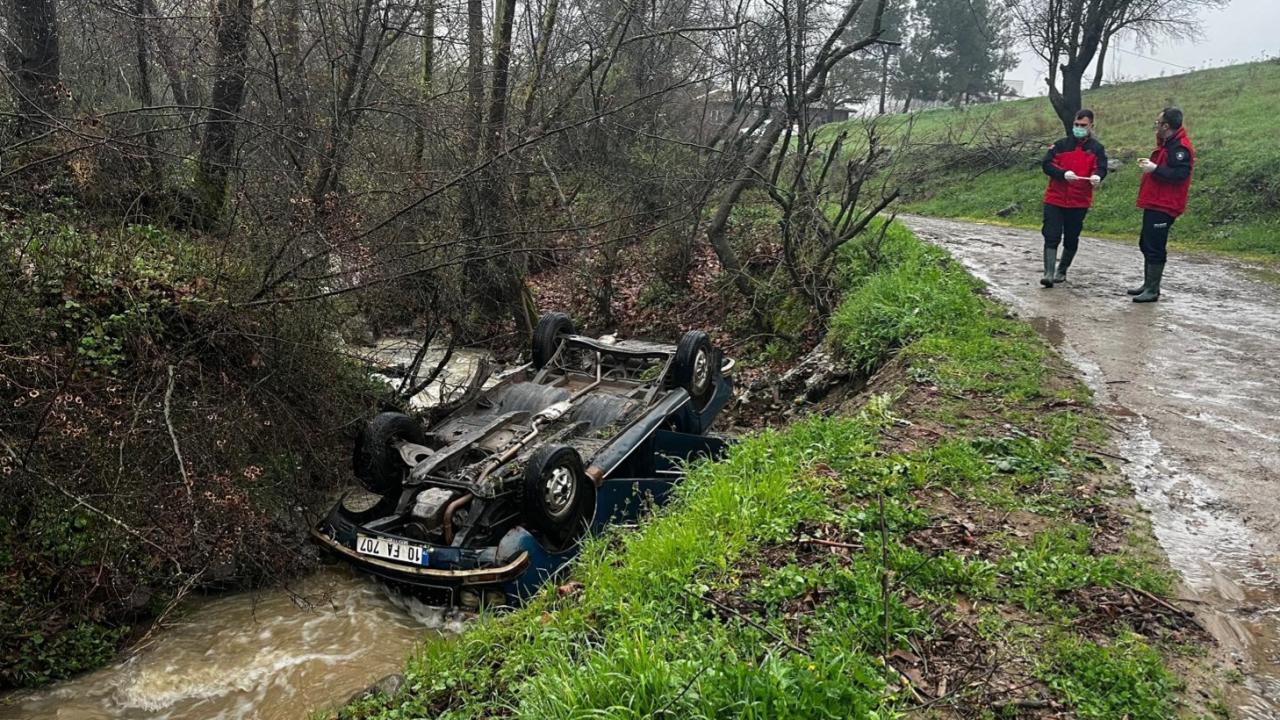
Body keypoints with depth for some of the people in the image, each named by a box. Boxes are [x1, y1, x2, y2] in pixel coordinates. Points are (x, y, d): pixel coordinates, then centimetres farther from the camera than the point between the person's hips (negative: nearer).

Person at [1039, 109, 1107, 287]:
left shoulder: (1097, 148, 4)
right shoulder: (1061, 145, 5)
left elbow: (1101, 169, -7)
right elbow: (1046, 164, -5)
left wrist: (1096, 176, -32)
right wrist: (1064, 173, -22)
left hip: (1079, 201, 1)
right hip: (1055, 199, -1)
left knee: (1071, 239, 11)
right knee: (1051, 237, -8)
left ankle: (1062, 271, 27)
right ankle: (1049, 273, -9)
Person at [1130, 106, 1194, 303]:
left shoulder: (1180, 147, -15)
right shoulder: (1168, 144, 17)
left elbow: (1179, 174, -24)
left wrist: (1155, 169, -22)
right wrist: (1150, 164, 13)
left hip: (1163, 207, -11)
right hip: (1154, 204, 11)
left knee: (1155, 248, -9)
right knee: (1146, 244, 16)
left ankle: (1152, 291, -4)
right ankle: (1148, 285, 26)